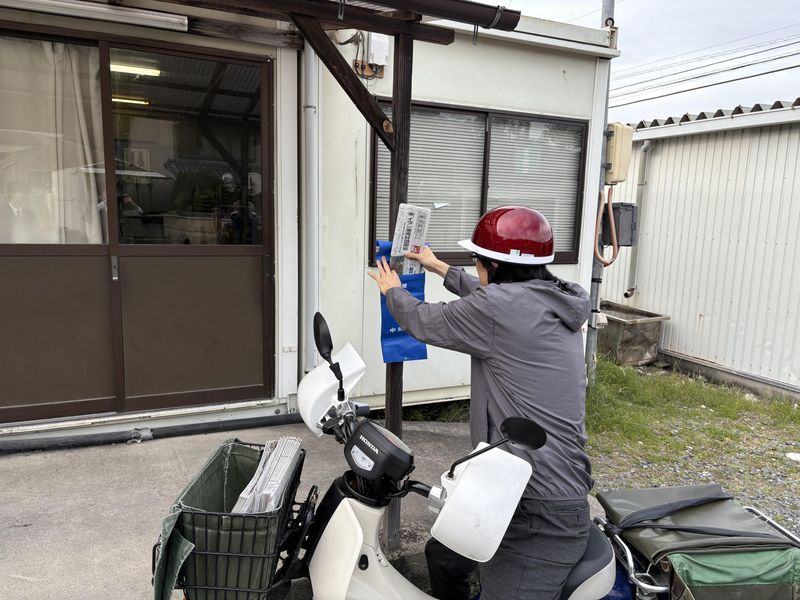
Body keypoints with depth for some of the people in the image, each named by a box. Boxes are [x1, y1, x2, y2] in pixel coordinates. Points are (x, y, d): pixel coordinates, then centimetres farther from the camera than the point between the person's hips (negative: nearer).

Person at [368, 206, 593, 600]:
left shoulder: (503, 307, -21)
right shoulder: (553, 301, 6)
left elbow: (425, 324, -4)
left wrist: (392, 290, 17)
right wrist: (441, 268, 38)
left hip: (540, 515, -10)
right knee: (442, 556, 26)